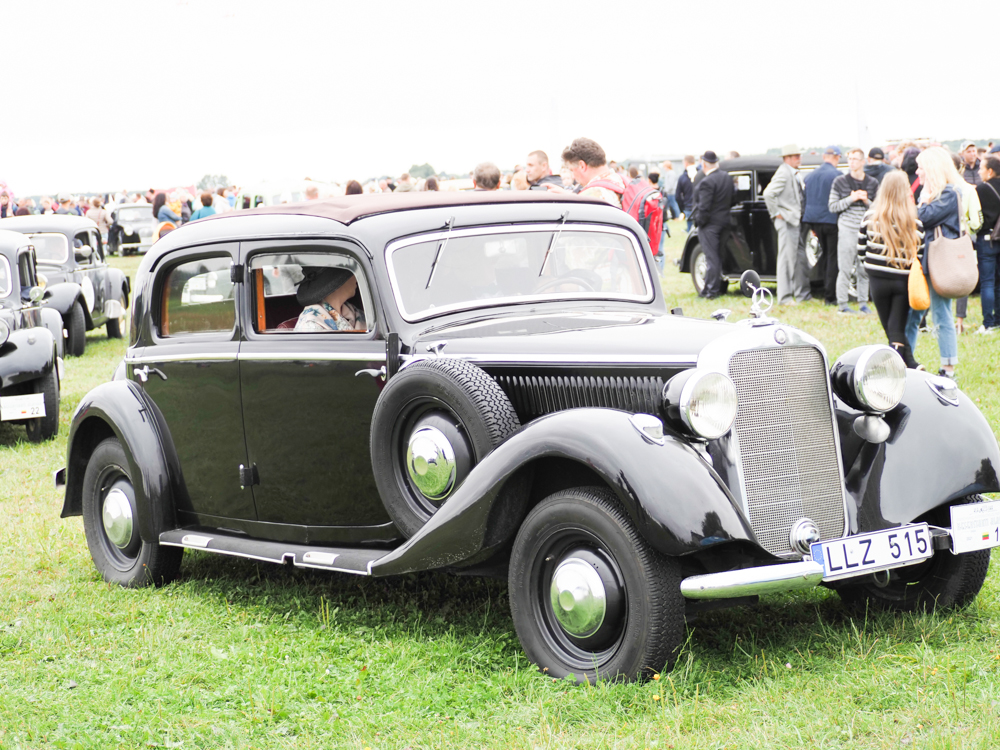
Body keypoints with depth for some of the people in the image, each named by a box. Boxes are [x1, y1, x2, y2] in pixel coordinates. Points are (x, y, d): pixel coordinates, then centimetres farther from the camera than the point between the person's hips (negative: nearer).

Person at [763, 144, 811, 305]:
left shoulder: (793, 174, 16)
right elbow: (768, 193, -23)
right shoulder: (783, 173, -13)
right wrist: (777, 213, -16)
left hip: (796, 221, 10)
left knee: (801, 259, 12)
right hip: (787, 222, -10)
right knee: (787, 259, -7)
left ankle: (802, 294, 19)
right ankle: (784, 297, -3)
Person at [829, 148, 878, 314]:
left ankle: (863, 303, 12)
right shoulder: (840, 182, 4)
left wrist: (867, 201, -8)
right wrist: (851, 199, -10)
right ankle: (842, 304, 4)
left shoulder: (873, 183, 9)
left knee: (864, 270, 2)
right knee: (845, 269, -3)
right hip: (847, 230, -2)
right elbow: (832, 206, 1)